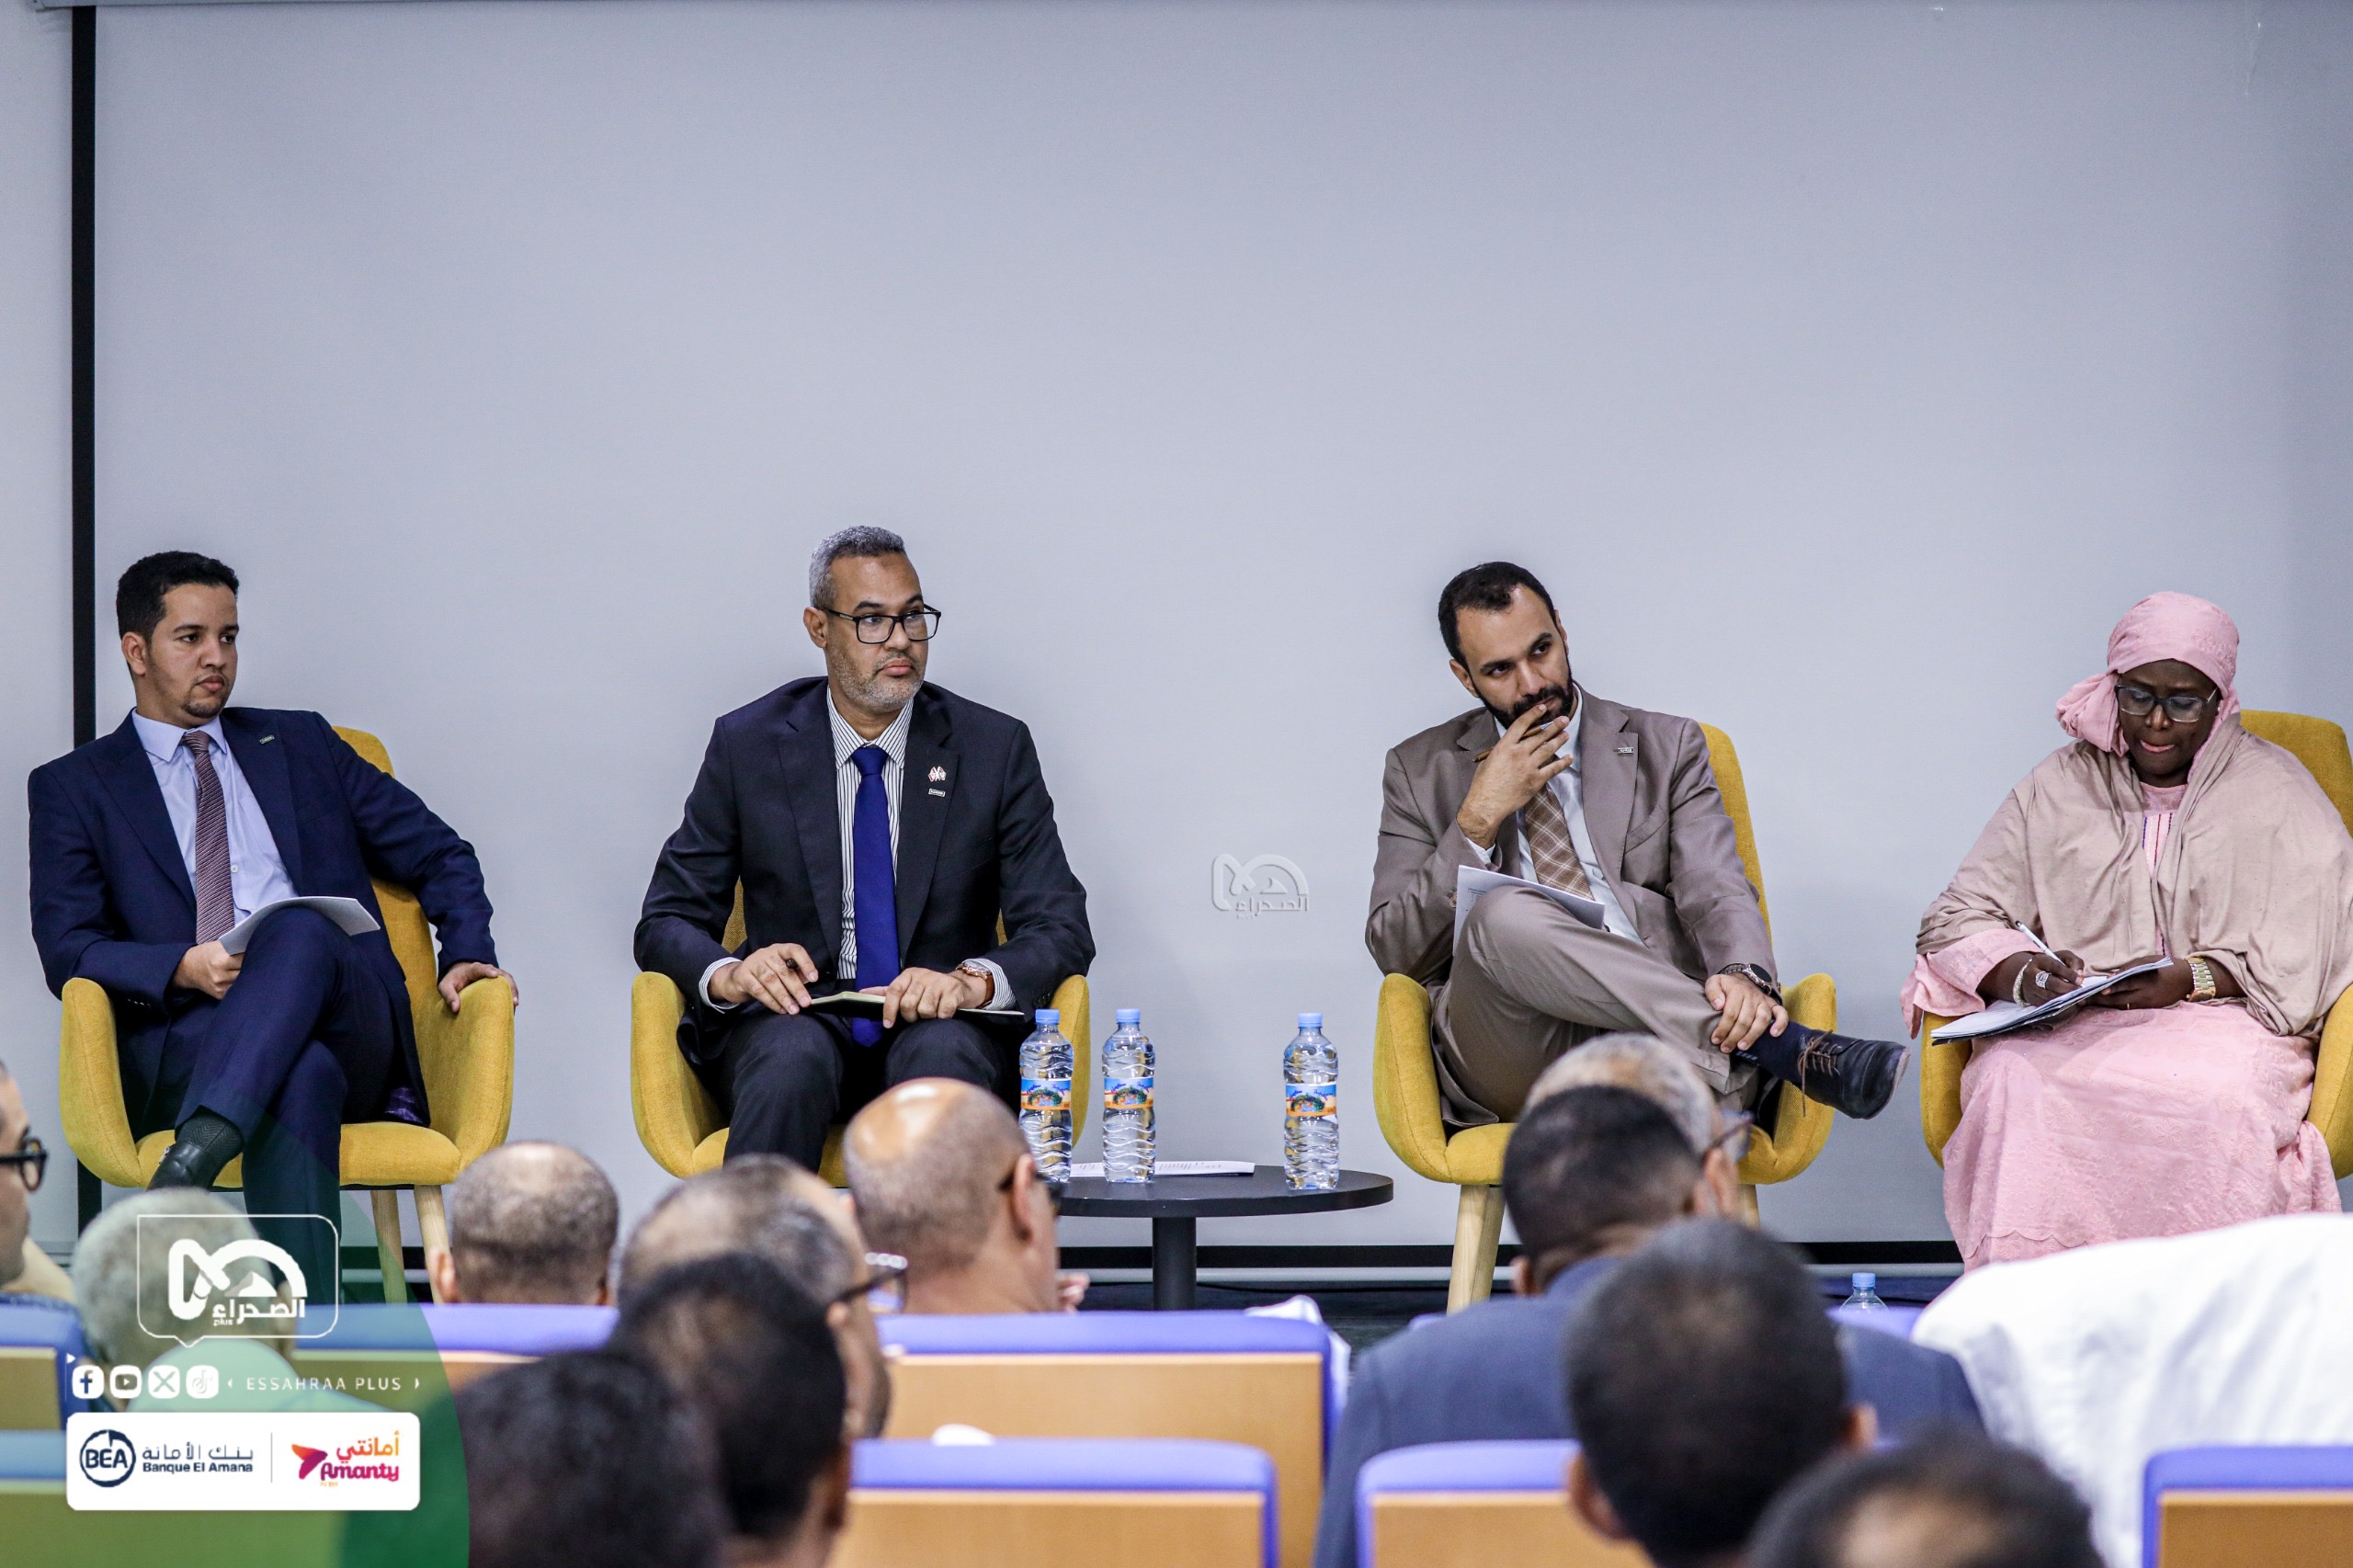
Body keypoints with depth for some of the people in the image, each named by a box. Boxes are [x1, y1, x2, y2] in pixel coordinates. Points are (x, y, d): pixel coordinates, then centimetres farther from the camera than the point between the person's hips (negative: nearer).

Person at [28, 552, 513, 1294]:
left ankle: (188, 1164, -56)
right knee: (301, 1077, -40)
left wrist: (467, 953, 5)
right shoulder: (75, 786, 17)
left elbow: (439, 854, 26)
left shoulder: (301, 744, 25)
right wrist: (184, 968, -14)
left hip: (346, 1025, 2)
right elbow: (67, 950, 5)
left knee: (298, 931, -36)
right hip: (179, 1050, -2)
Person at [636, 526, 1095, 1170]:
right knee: (794, 1056, -36)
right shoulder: (748, 744, 7)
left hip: (938, 1027, 0)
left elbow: (1062, 930, 1)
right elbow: (666, 922, 7)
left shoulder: (995, 747, 6)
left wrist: (973, 980, -22)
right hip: (792, 1017, 0)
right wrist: (728, 973, -18)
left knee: (945, 1053, -36)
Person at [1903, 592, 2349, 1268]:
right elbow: (1956, 920, 12)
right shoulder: (2060, 787, 18)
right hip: (2066, 1026, 1)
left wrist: (2190, 978, -14)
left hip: (2219, 1017, -1)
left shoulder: (2274, 792, 13)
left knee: (2221, 1094, -38)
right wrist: (2018, 973, -11)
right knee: (2014, 1082, -35)